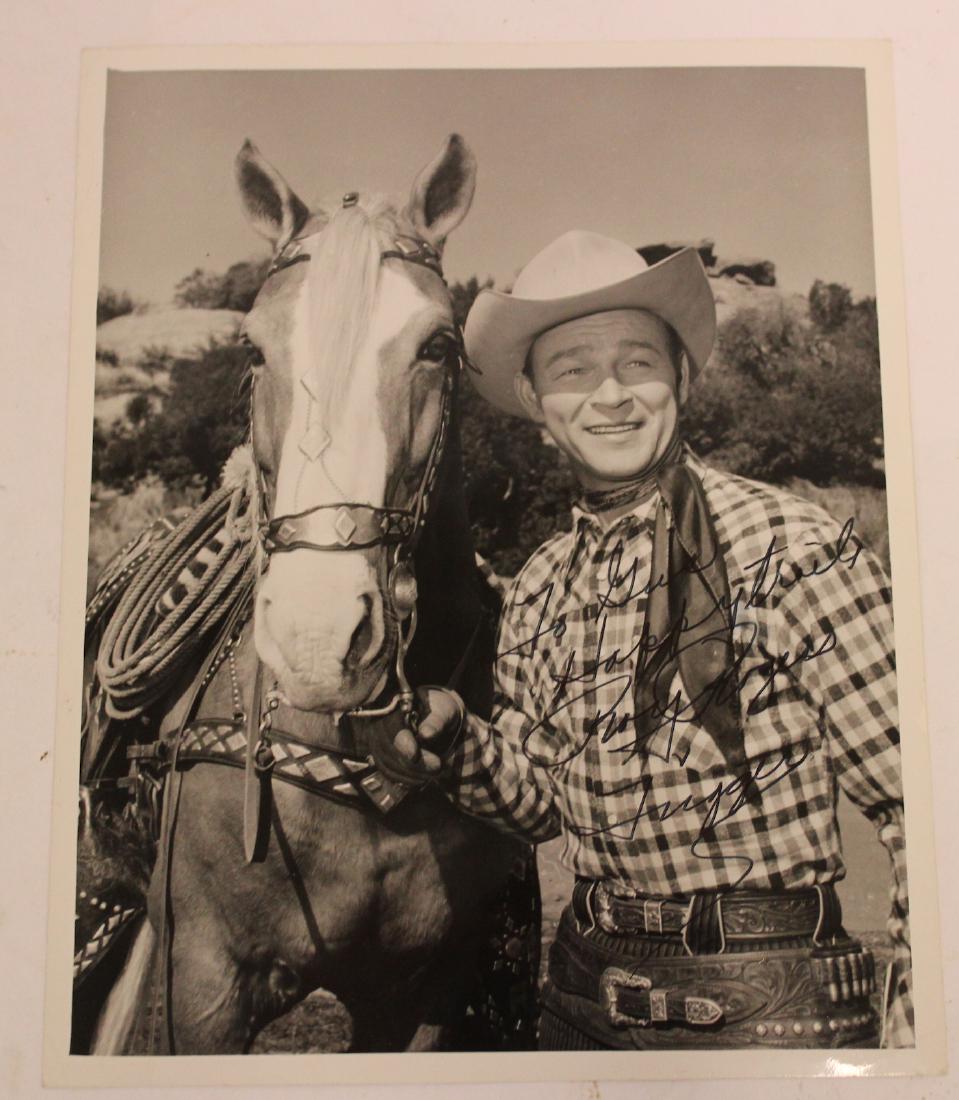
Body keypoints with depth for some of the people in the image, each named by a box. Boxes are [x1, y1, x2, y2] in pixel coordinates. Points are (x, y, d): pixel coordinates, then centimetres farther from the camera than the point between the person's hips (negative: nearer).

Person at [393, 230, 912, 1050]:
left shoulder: (794, 548, -16)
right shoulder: (539, 591, 0)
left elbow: (921, 805, -14)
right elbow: (544, 799, 7)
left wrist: (914, 1029, -15)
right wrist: (455, 744, -11)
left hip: (770, 1009, -5)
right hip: (589, 993, 5)